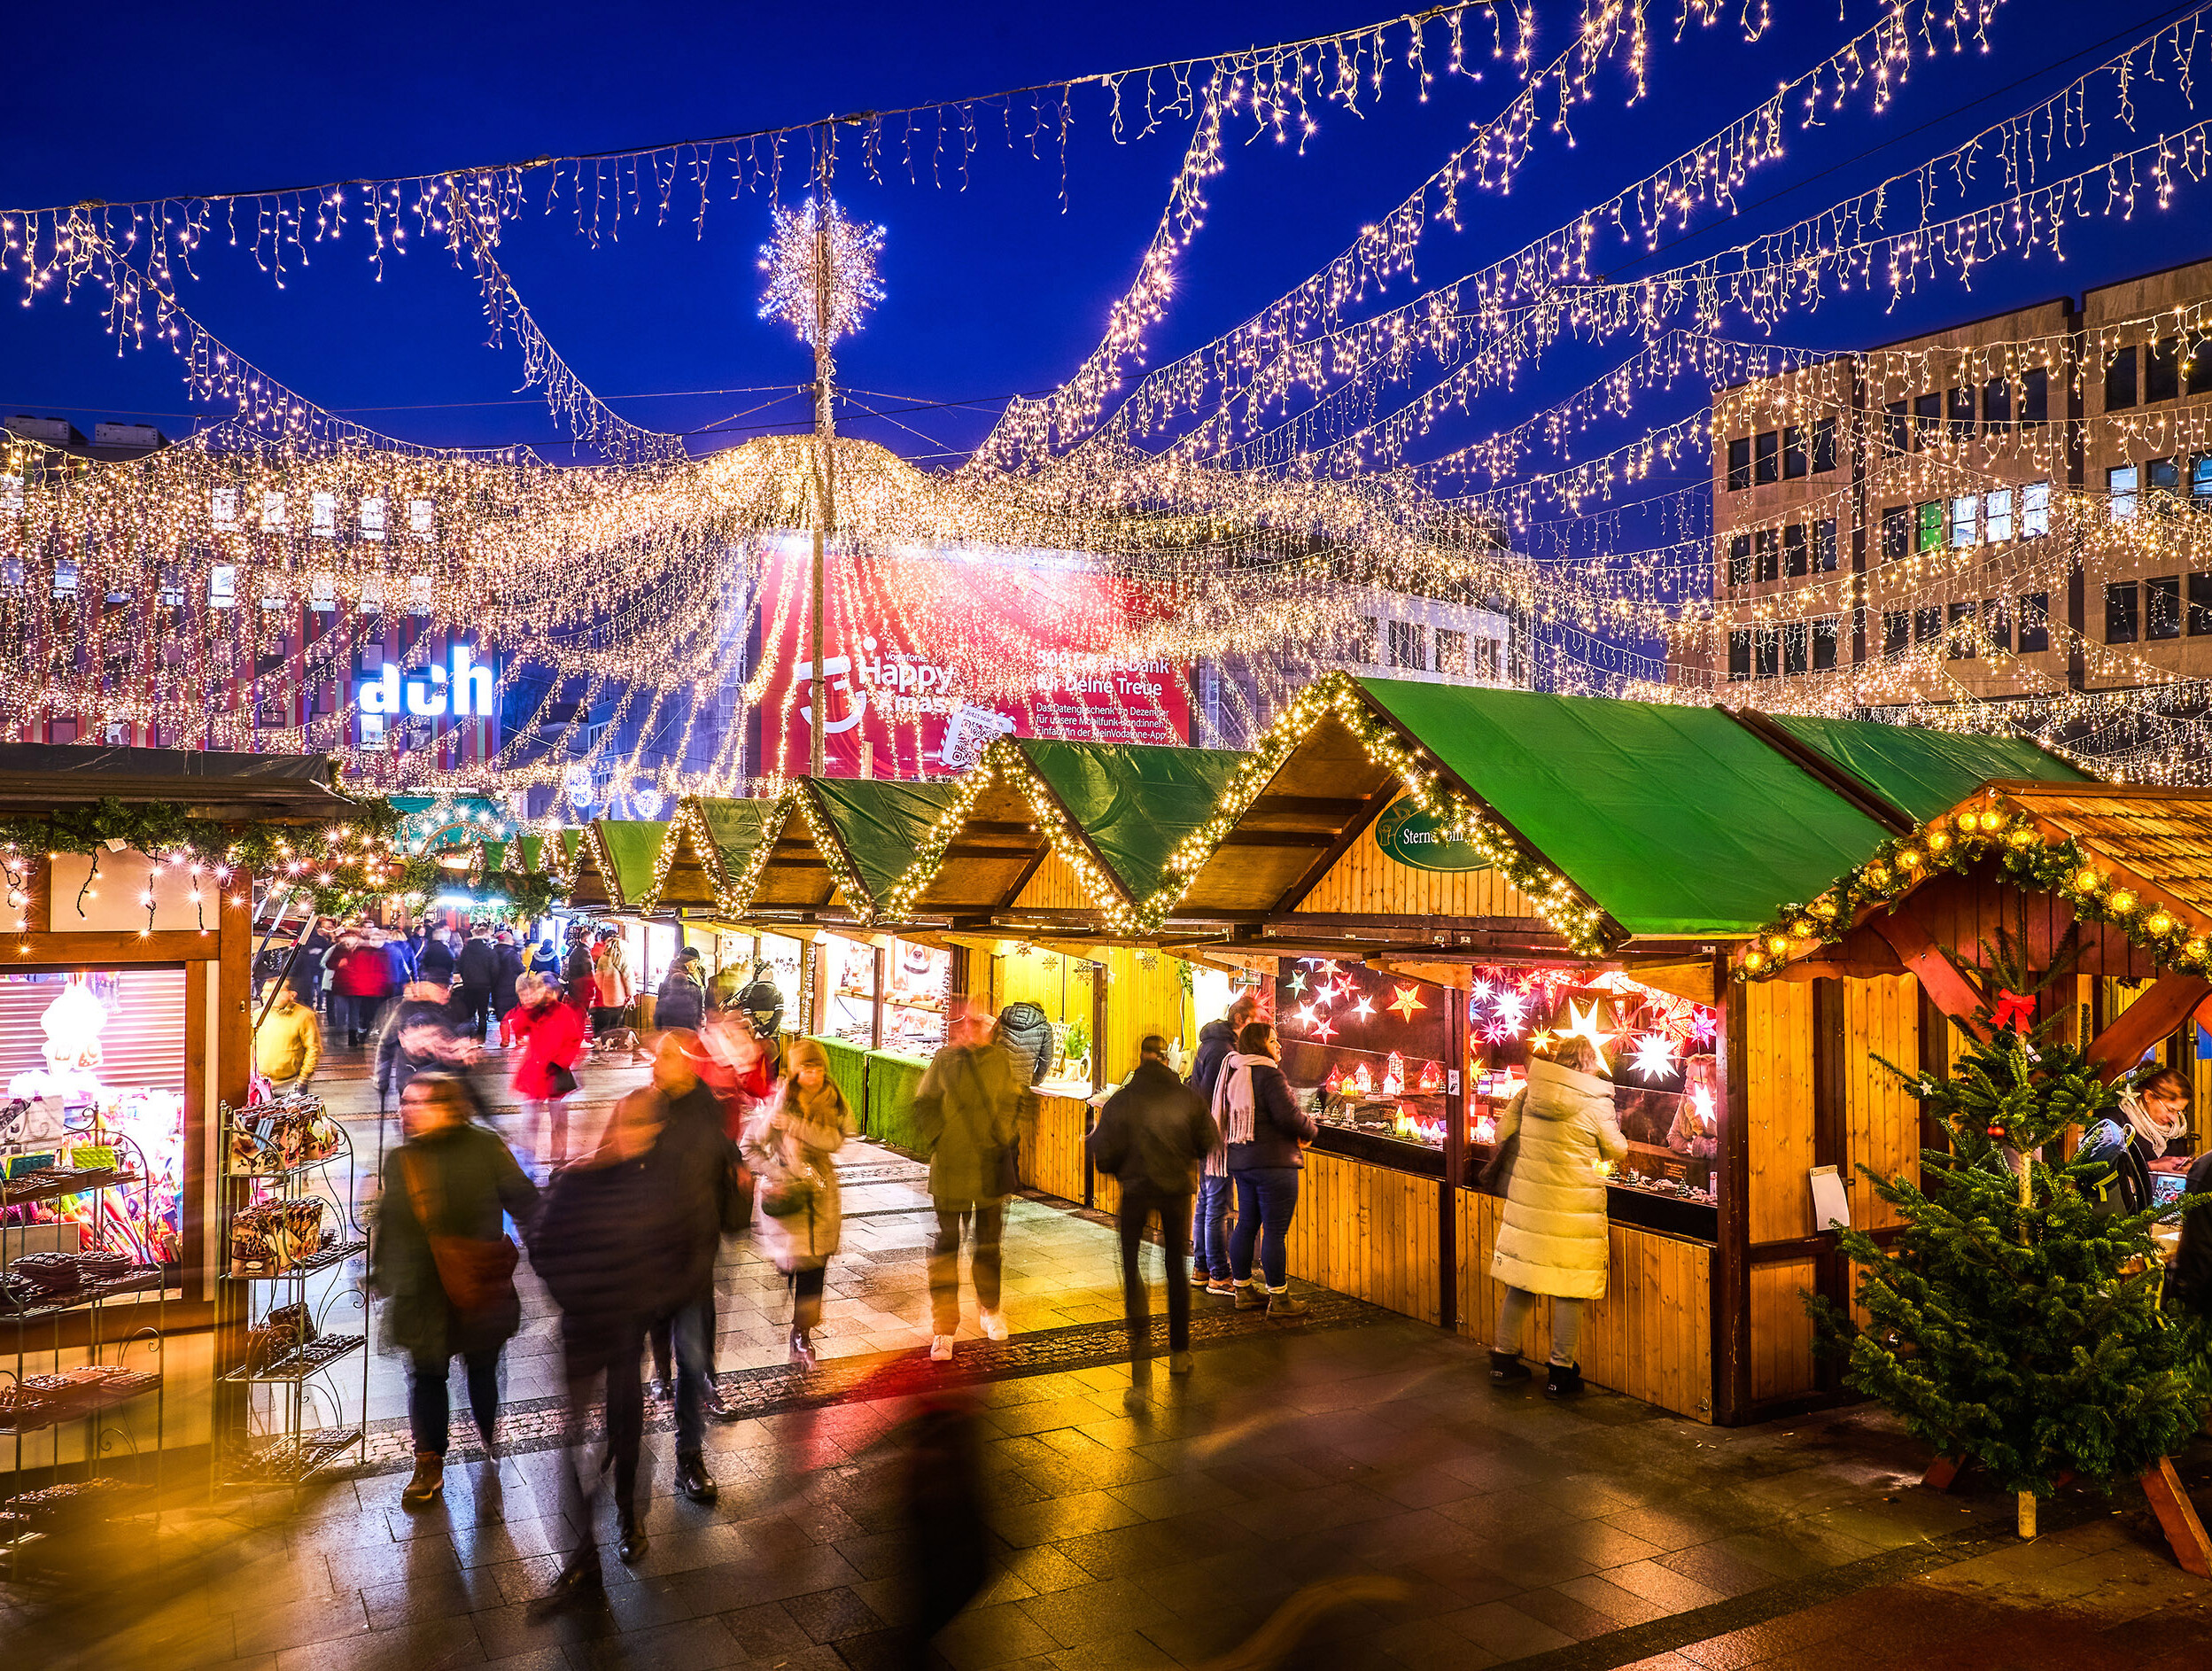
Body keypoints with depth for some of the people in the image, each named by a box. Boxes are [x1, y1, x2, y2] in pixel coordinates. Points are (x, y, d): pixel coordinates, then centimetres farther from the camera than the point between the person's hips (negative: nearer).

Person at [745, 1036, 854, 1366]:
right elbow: (750, 1145, -2)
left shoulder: (833, 1100, 1)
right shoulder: (780, 1102, -8)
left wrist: (794, 1126, -22)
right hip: (786, 1190, -3)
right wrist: (776, 1175, -12)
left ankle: (803, 1334, 16)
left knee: (816, 1262, 3)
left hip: (822, 1190, 3)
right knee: (794, 1259, -8)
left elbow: (835, 1140, -14)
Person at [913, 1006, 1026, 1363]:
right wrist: (936, 1139, -7)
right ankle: (943, 1329, 4)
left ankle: (990, 1310, 38)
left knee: (989, 1240, 17)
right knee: (945, 1243, -2)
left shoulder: (1000, 1061, 2)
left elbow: (1013, 1102, 13)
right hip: (950, 1168, -2)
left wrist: (1004, 1134, 1)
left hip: (991, 1166, 2)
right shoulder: (944, 1060, -3)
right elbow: (924, 1103, 3)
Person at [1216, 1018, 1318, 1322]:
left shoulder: (1235, 1074, 12)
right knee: (1275, 1231, -4)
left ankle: (1244, 1290, 24)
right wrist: (1311, 1130, -1)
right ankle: (1279, 1301, 1)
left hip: (1241, 1160, 9)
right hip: (1273, 1161, -9)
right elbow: (1289, 1115, -22)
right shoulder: (1268, 1074, -15)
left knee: (1247, 1224, 15)